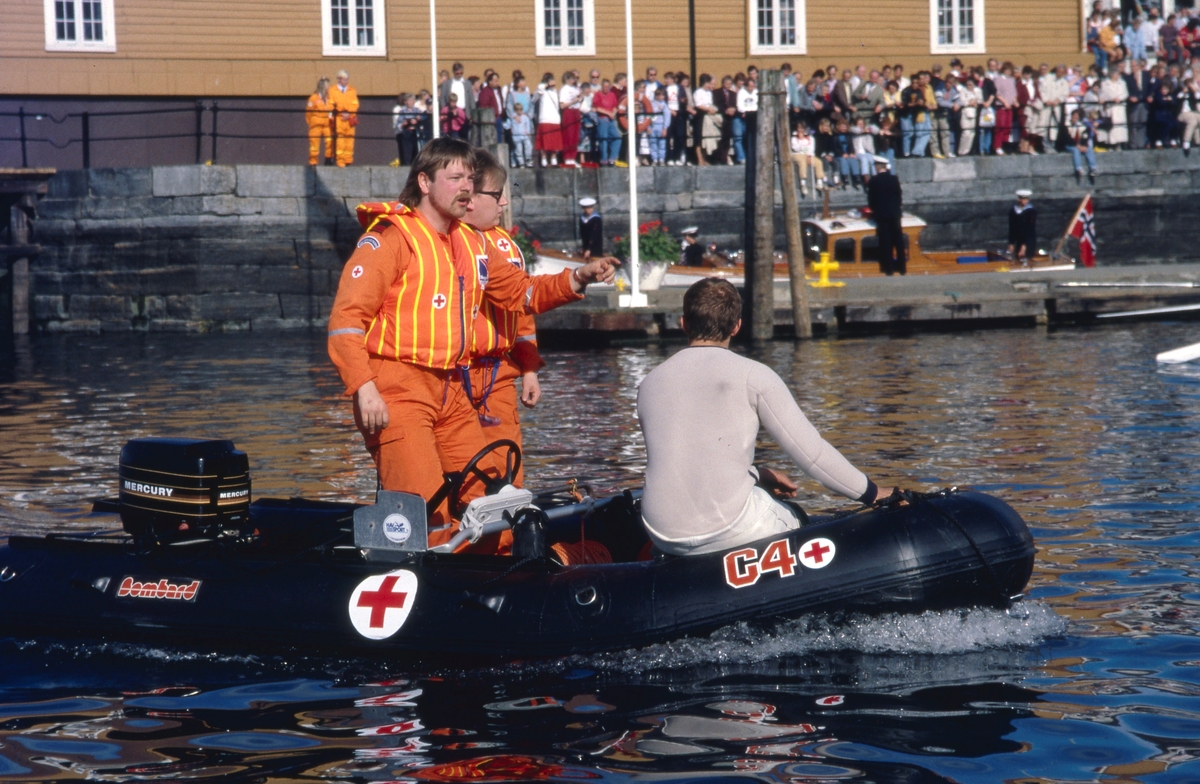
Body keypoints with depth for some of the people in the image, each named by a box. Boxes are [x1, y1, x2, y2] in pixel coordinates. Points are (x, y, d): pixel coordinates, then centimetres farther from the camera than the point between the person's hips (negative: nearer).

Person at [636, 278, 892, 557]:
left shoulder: (649, 384, 9)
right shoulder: (752, 376, -5)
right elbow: (810, 451, -5)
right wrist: (873, 494, 6)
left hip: (664, 539, 5)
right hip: (726, 531, -5)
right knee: (795, 520, 25)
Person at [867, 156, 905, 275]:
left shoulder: (873, 181, -7)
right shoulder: (894, 179, -1)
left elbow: (870, 199, -3)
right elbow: (900, 195, 4)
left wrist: (874, 210, 14)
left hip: (881, 215, -2)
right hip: (895, 214, 2)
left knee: (885, 242, 0)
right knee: (898, 241, 8)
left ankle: (888, 268, -2)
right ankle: (902, 267, 10)